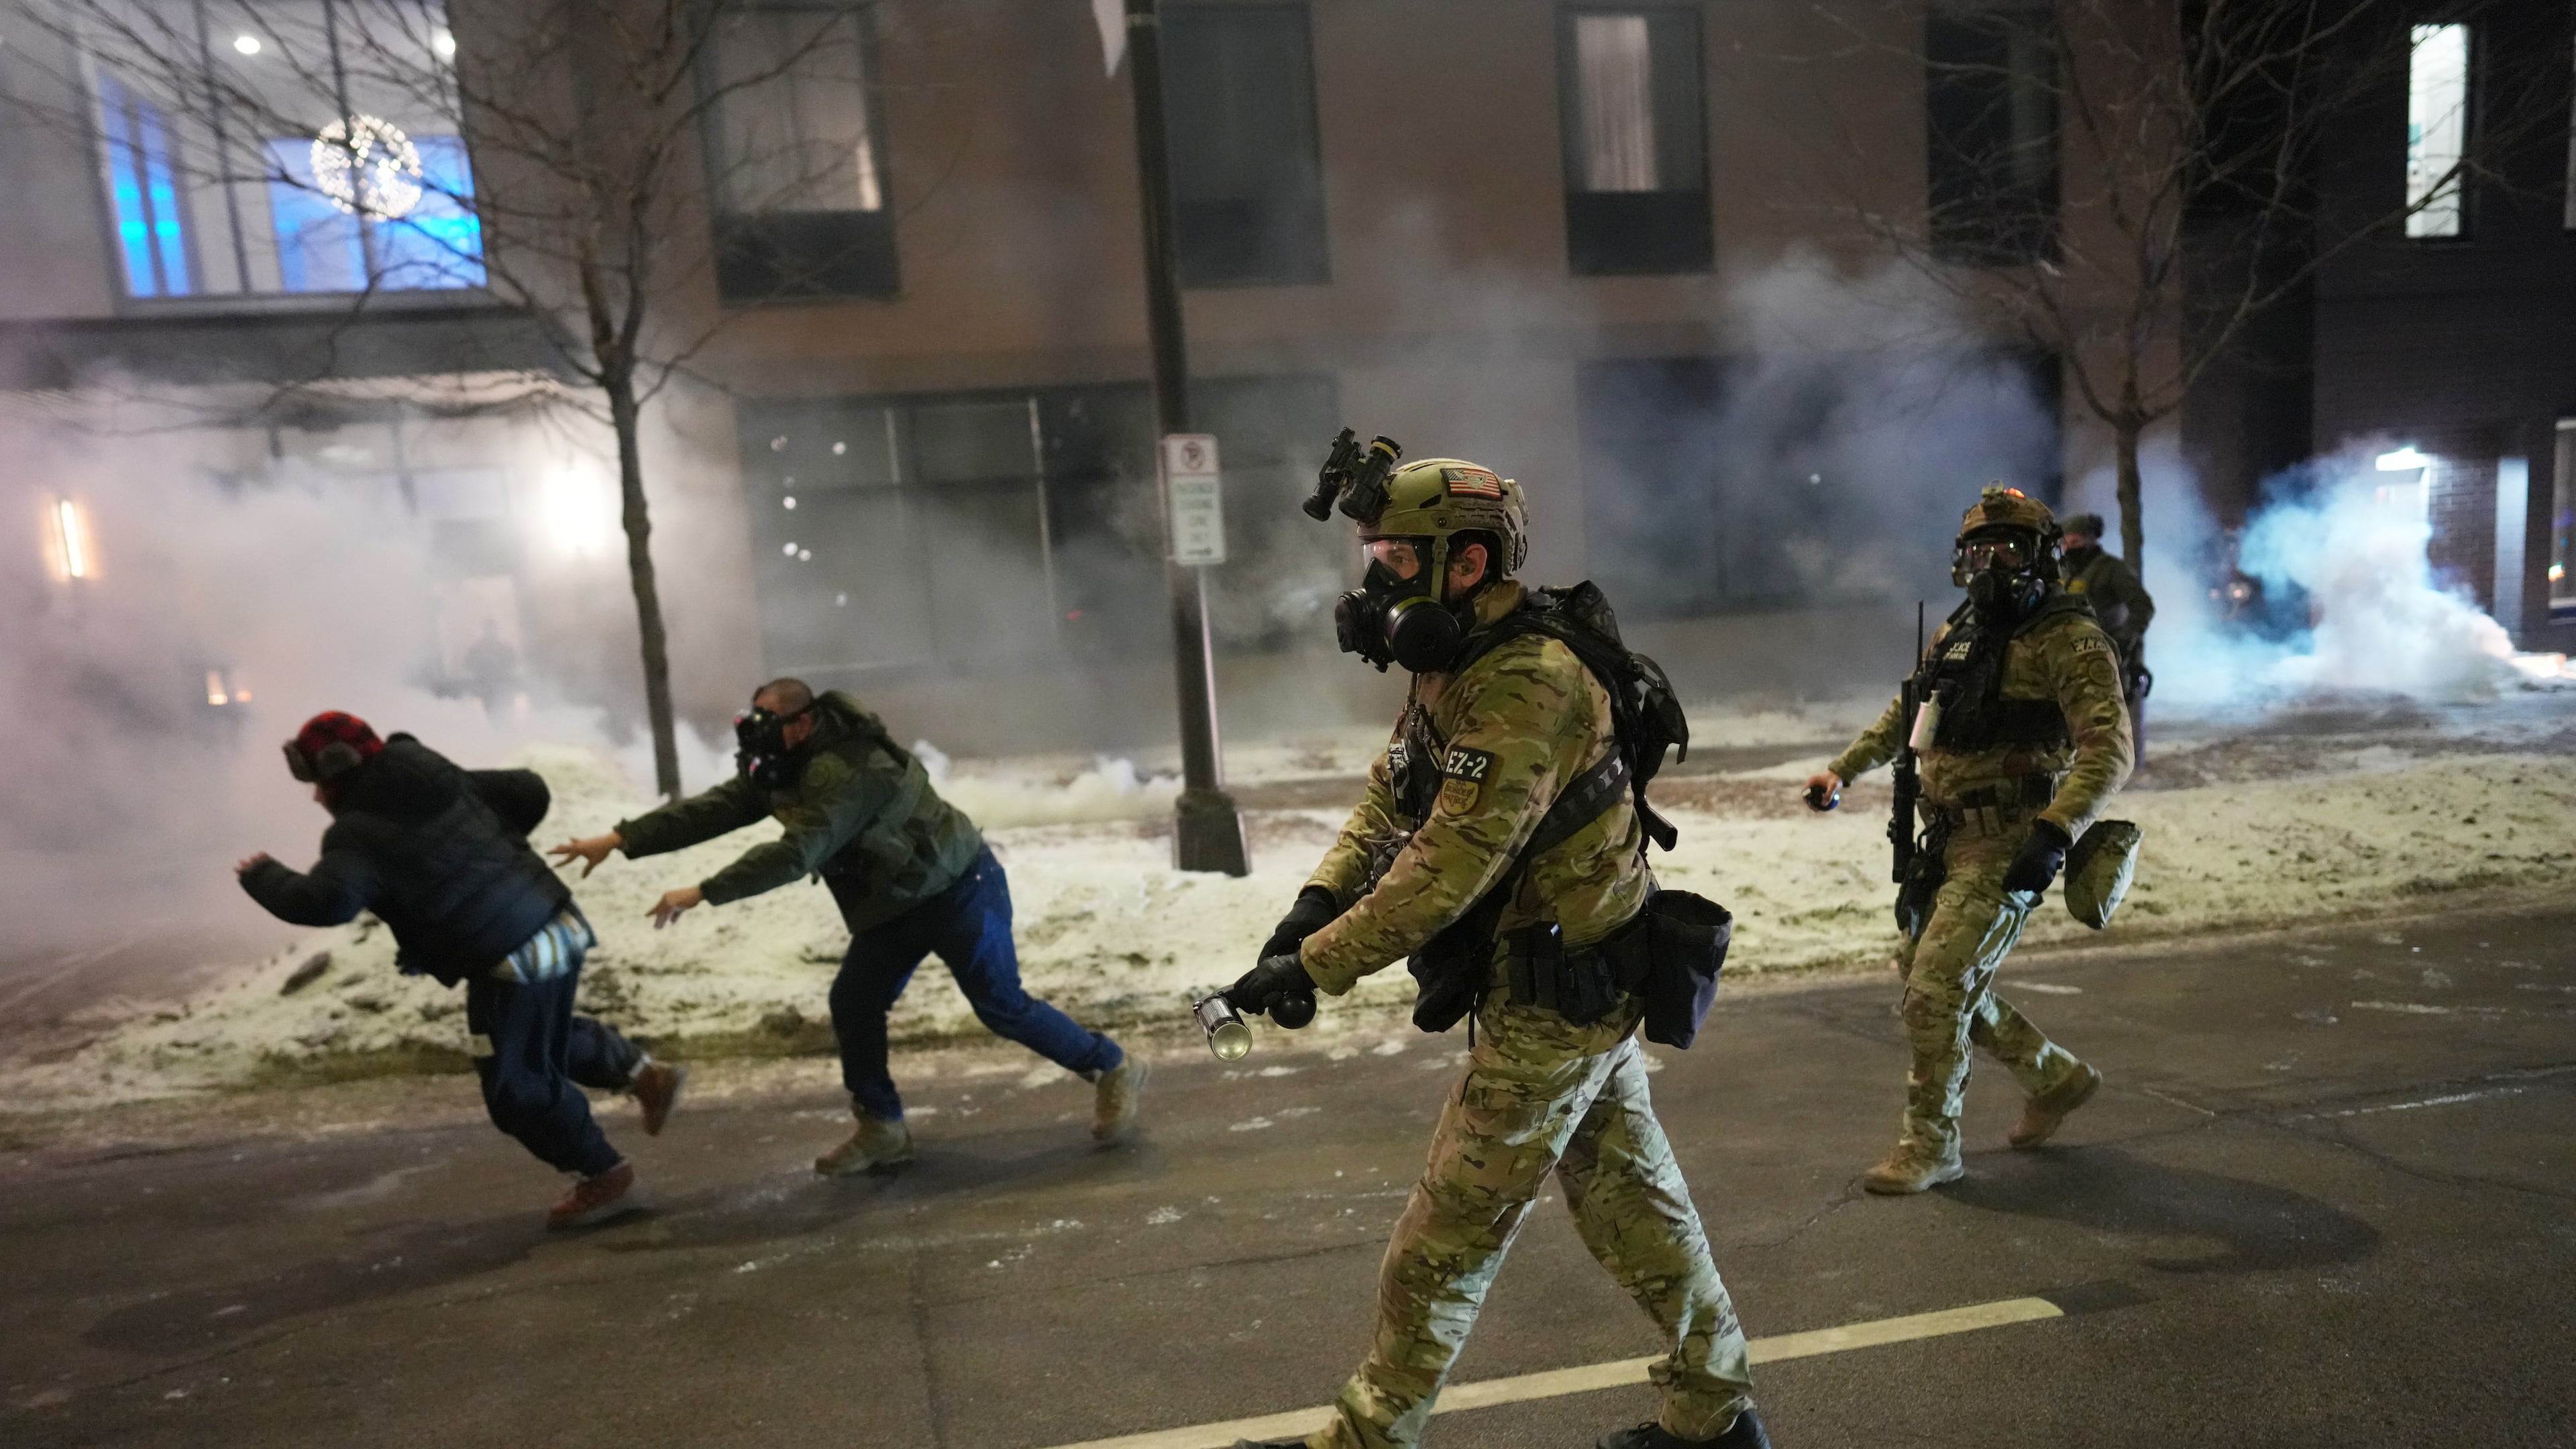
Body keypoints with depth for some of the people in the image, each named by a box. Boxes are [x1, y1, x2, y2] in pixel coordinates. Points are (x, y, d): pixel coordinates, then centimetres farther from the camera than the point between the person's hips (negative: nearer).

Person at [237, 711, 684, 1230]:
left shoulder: (358, 835, -12)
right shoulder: (441, 775, 10)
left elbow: (323, 904, -29)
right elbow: (530, 792, 15)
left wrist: (264, 877, -9)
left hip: (512, 960, -9)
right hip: (558, 926, 9)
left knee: (517, 1087, 9)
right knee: (545, 1039, 32)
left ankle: (604, 1177, 18)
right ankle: (647, 1075, 31)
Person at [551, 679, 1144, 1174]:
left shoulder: (847, 770, -29)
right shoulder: (785, 771, 3)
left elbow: (794, 853, -34)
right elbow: (712, 809, 1)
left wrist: (701, 893, -31)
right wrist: (621, 839, -6)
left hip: (958, 889, -9)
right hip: (897, 902, 9)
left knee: (1001, 1007, -5)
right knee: (852, 1002, 5)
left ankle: (1114, 1069, 11)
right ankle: (882, 1129, 17)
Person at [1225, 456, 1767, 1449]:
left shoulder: (1525, 689, -26)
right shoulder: (1452, 671, 6)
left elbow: (1448, 870, -31)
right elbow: (1385, 804, 8)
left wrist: (1310, 968, -26)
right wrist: (1317, 901, -8)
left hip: (1552, 1004, -10)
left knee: (1446, 1240, 3)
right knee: (1633, 1200, 20)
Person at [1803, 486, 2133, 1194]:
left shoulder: (2070, 642, -10)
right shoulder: (1959, 631, 13)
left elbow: (2108, 750, -21)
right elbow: (1906, 715, 27)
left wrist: (2056, 831, -33)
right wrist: (1841, 771, 21)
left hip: (2008, 847, -8)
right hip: (1949, 840, 8)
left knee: (1937, 986, -11)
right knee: (1928, 978, 14)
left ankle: (1931, 1146, 6)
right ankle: (2055, 1078, 35)